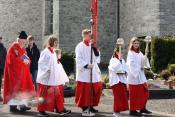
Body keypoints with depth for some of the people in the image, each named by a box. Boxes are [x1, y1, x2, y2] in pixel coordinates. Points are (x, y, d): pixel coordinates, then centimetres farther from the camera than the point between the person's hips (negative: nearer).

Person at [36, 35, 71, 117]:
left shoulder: (53, 53, 13)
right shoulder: (45, 52, -12)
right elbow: (40, 63, -16)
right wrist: (47, 70, -20)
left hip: (53, 79, 8)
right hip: (45, 78, -8)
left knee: (56, 94, 7)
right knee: (44, 95, 0)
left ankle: (60, 110, 9)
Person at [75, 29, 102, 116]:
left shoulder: (92, 46, 15)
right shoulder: (80, 46, -5)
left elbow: (97, 56, 10)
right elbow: (78, 59, -11)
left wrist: (95, 48, -4)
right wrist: (86, 65, -21)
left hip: (93, 71, 7)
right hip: (84, 72, -7)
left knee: (96, 89, 7)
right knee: (84, 90, -5)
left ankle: (91, 106, 19)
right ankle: (84, 109, 1)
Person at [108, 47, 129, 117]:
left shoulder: (122, 60, 17)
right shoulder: (113, 60, -4)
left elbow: (126, 68, 15)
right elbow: (115, 68, -20)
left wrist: (124, 72, -6)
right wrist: (119, 60, -18)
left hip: (122, 80, 7)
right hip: (116, 80, -7)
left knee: (123, 96, 4)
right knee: (118, 96, -9)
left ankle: (118, 110, 12)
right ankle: (116, 111, -2)